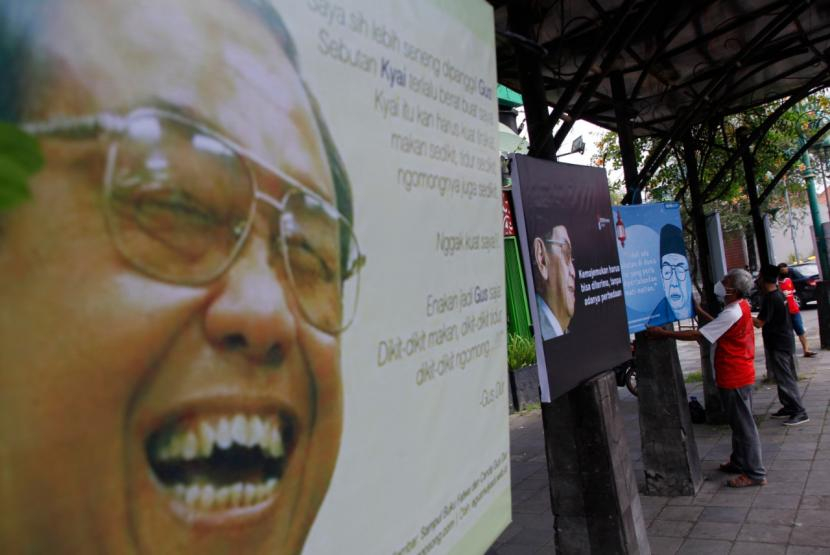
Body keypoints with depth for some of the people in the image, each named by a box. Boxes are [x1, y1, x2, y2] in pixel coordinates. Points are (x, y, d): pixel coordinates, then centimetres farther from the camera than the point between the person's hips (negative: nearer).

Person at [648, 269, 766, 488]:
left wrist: (663, 333, -23)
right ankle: (739, 462, 32)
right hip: (737, 375, 10)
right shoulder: (739, 306, 5)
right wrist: (699, 311, 13)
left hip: (735, 378, -10)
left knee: (744, 425, 0)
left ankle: (755, 473, 9)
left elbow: (698, 335, -26)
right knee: (739, 422, 20)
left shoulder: (732, 314, -26)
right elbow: (718, 325, 18)